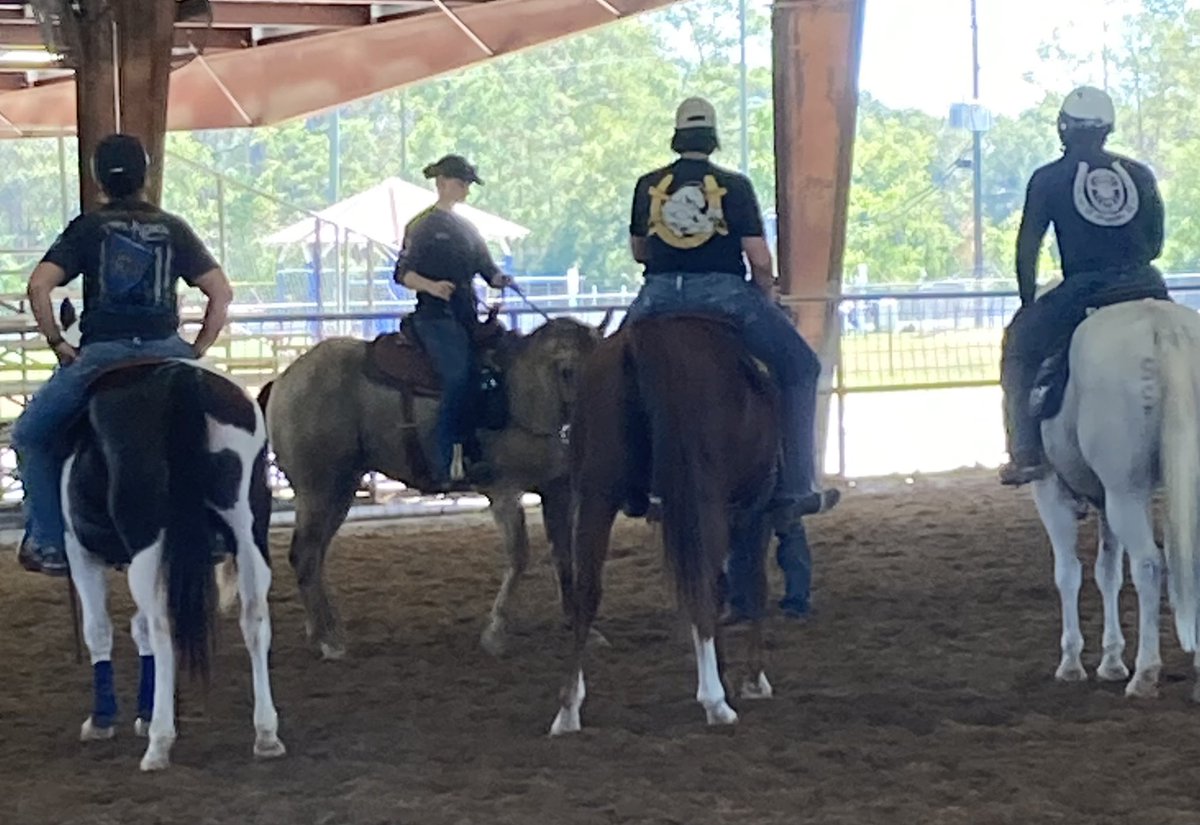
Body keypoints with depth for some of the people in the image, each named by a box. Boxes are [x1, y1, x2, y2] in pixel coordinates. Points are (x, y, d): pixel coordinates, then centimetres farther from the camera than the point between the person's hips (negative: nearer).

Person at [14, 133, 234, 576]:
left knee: (30, 436, 16)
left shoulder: (87, 228, 4)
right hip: (166, 353, 2)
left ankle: (48, 543, 8)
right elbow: (222, 293, 3)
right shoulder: (174, 229, 10)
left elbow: (39, 286, -9)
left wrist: (58, 344, 1)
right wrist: (198, 350, 9)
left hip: (101, 356, -2)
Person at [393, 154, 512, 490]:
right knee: (459, 376, -23)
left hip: (466, 317, 7)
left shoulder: (467, 228, 22)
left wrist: (501, 280, -2)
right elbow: (403, 273, -4)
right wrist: (431, 286, -22)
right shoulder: (421, 226, 2)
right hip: (435, 315, -7)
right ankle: (443, 467, -25)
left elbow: (487, 269, 20)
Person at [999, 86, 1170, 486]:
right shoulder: (1141, 175, 12)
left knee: (1019, 347, 15)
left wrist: (1029, 303, 11)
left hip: (1083, 289, -3)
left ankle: (1026, 455, 4)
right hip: (1146, 288, 3)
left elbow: (1027, 248, 2)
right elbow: (1156, 242, 14)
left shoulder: (1048, 179, 3)